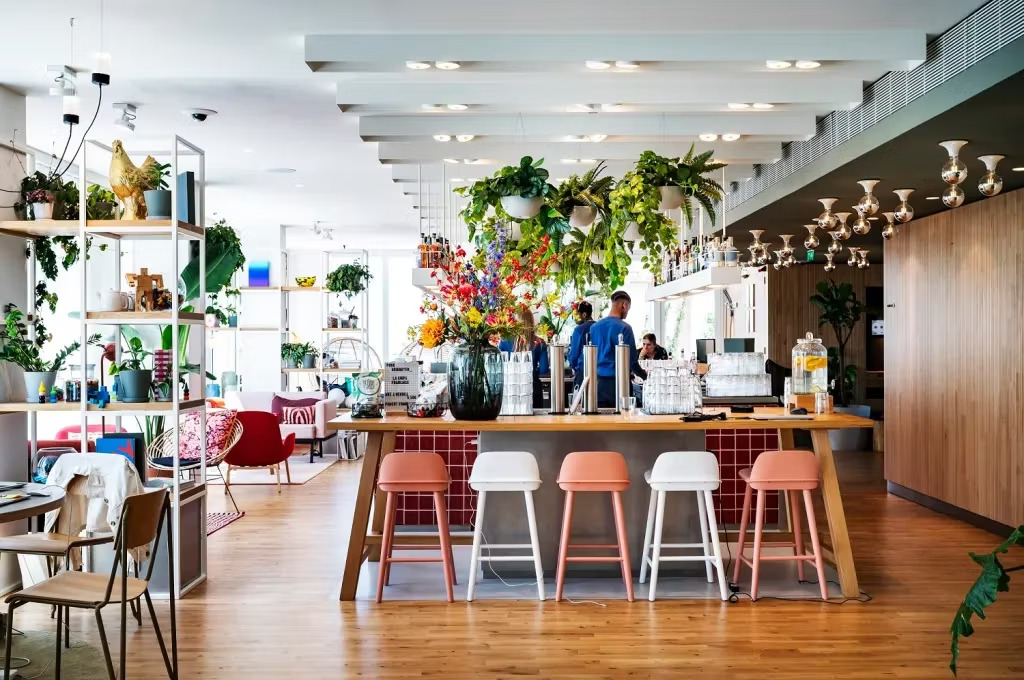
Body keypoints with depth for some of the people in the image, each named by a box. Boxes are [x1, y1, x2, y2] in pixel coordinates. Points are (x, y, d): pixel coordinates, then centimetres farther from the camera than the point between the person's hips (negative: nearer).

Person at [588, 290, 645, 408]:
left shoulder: (594, 327, 6)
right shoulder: (624, 328, -10)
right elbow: (631, 359, -9)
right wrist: (644, 374, 7)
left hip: (598, 381, 5)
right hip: (617, 381, -5)